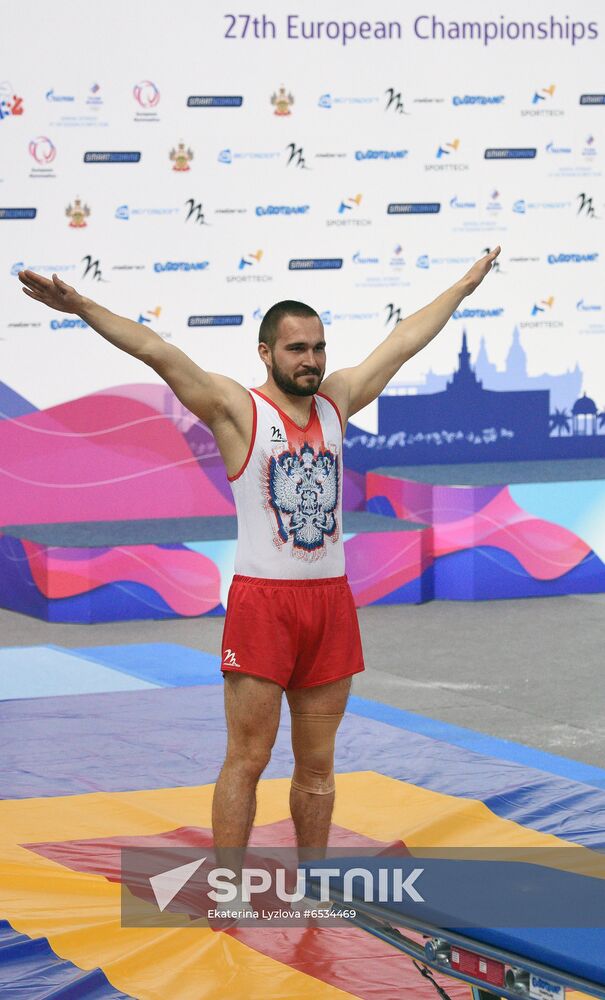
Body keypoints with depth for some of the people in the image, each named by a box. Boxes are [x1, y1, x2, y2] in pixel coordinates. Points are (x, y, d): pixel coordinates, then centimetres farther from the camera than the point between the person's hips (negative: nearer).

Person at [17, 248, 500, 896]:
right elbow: (157, 352, -15)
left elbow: (406, 340, 21)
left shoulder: (336, 400, 11)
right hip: (262, 601, -5)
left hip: (330, 600, 5)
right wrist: (80, 307, -25)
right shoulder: (236, 409, -4)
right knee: (247, 759, -4)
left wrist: (464, 287, 31)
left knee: (317, 762, 11)